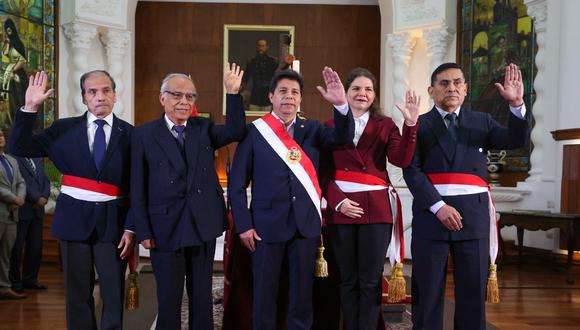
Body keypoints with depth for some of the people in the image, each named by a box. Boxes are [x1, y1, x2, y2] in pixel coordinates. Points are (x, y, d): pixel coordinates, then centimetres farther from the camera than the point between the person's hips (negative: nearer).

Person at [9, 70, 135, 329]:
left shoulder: (129, 134, 0)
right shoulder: (64, 129, 4)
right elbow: (19, 148, 0)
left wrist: (131, 228, -7)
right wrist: (30, 108, -11)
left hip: (112, 221, -1)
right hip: (74, 219, 1)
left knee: (114, 294, 5)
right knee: (78, 293, 11)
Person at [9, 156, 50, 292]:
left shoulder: (38, 159, 16)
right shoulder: (14, 159, -8)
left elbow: (45, 180, 13)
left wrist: (44, 197, -4)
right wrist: (37, 198, -14)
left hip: (37, 209, 7)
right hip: (21, 210, -6)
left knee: (36, 247, 8)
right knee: (17, 247, 1)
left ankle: (30, 279, 18)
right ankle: (15, 281, 11)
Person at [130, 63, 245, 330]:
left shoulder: (204, 128, 7)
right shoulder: (144, 134, -1)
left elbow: (235, 131, -10)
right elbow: (138, 187, -3)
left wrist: (233, 93, -17)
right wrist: (143, 231, -7)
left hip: (204, 225, 3)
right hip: (165, 228, -2)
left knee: (202, 295, 13)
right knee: (168, 297, 8)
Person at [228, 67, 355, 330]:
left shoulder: (312, 129, 7)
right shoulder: (254, 131, -2)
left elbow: (343, 137, -11)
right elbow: (237, 182, -2)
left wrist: (341, 104, -27)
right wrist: (243, 225, -8)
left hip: (306, 223, 3)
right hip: (267, 223, -2)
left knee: (303, 290, 11)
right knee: (264, 291, 8)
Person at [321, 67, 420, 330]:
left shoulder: (385, 125, 8)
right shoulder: (331, 126, 7)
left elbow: (401, 160, -9)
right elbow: (324, 171, 3)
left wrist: (411, 124, -20)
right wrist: (338, 201, -12)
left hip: (376, 208, 0)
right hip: (341, 208, 0)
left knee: (370, 280, 2)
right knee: (348, 279, 9)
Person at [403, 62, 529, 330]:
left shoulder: (481, 121, 13)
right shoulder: (419, 125, 5)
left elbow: (515, 140, -3)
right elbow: (411, 171, -5)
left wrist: (517, 104, -20)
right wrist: (438, 206, -16)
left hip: (473, 216, 2)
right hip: (431, 215, -2)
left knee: (473, 291, 6)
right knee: (428, 292, 4)